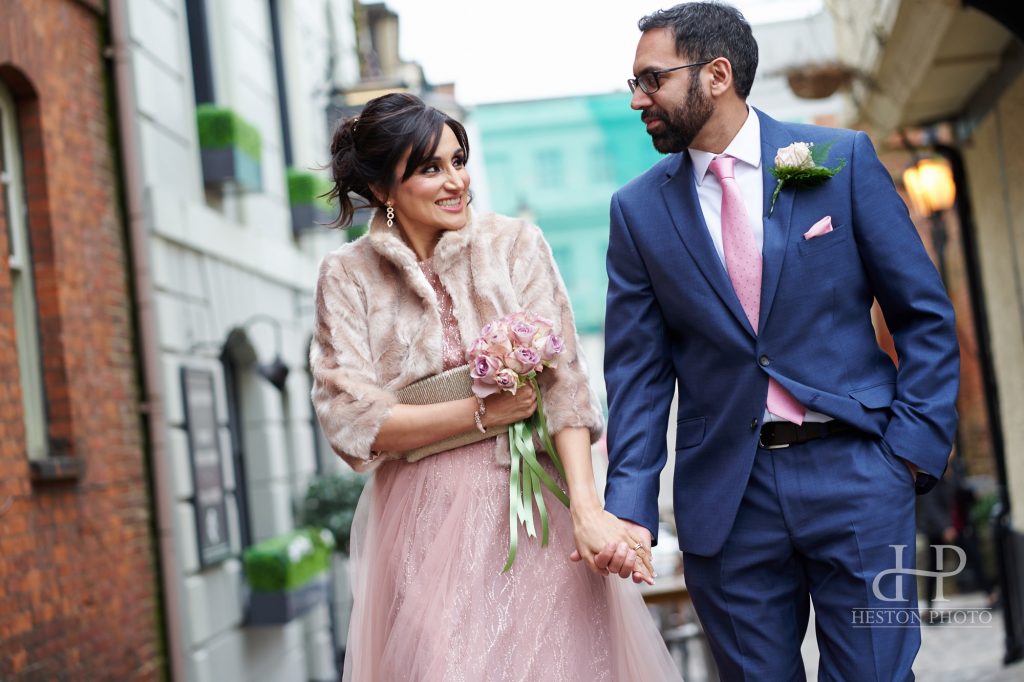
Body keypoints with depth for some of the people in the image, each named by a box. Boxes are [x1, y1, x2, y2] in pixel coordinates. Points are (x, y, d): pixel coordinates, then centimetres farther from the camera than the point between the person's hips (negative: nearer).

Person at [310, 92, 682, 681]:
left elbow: (563, 378, -8)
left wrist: (586, 506, -19)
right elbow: (350, 421, -6)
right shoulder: (347, 278, 1)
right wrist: (482, 413, -11)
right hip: (425, 523, 0)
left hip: (532, 506, 1)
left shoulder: (516, 245, 0)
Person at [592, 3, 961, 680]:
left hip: (853, 471, -1)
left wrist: (916, 443, -7)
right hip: (725, 493, 2)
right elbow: (638, 369, 2)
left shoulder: (843, 158, 0)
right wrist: (630, 507, -8)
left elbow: (925, 314, 2)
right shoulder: (639, 210, 4)